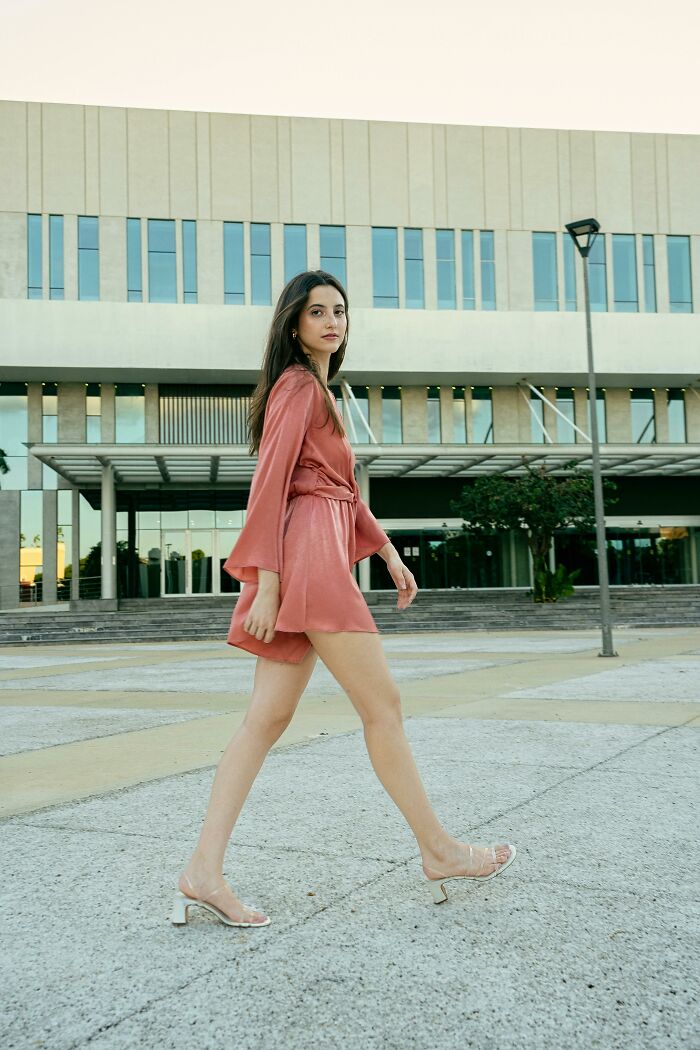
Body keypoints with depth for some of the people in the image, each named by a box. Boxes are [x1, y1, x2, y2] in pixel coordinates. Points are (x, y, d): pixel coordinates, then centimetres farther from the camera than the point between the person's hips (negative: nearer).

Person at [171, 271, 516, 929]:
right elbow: (270, 483, -12)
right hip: (311, 553, -10)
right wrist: (267, 583, -18)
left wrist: (387, 552, 21)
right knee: (382, 704, -1)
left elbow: (342, 487, 28)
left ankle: (203, 870, 3)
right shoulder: (298, 386, -3)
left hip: (319, 556, 10)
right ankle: (438, 851, 11)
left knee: (268, 717, 3)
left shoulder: (319, 390, 27)